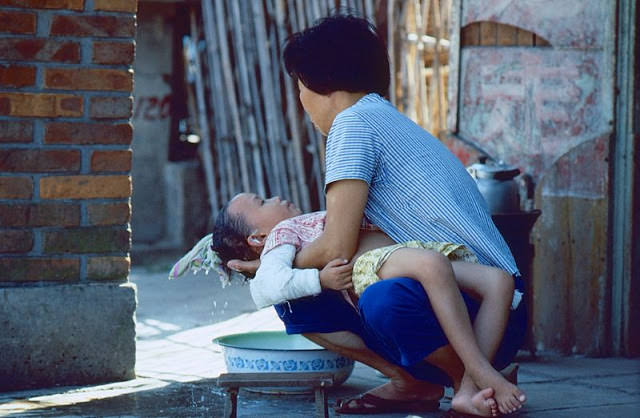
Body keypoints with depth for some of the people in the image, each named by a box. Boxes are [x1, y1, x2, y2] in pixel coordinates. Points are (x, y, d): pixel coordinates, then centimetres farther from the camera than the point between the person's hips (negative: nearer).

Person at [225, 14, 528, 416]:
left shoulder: (354, 121, -11)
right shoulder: (389, 121, 19)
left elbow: (337, 248, -16)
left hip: (486, 310, -9)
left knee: (383, 301, -40)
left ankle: (475, 384, -13)